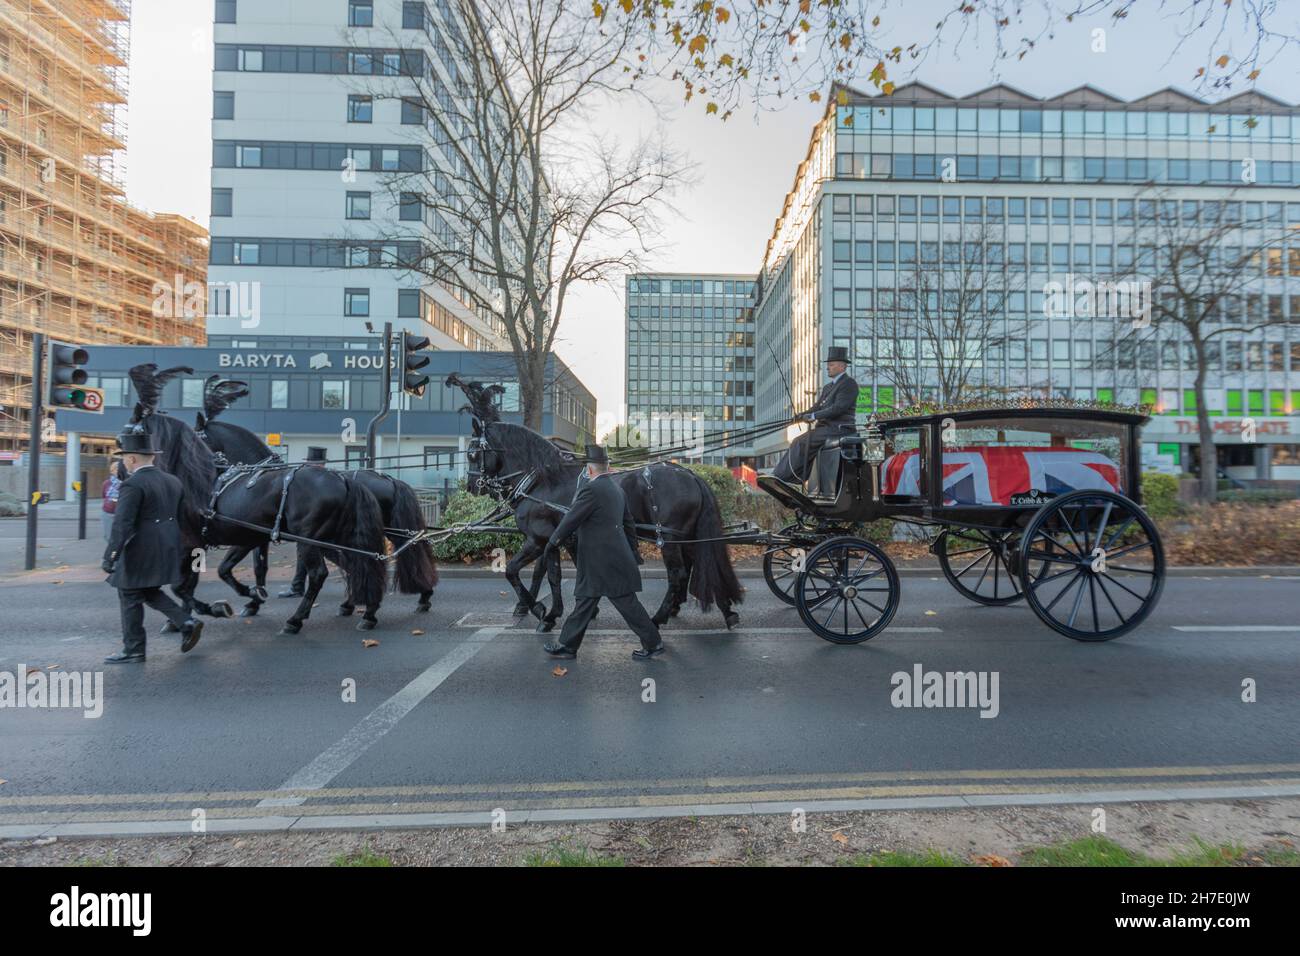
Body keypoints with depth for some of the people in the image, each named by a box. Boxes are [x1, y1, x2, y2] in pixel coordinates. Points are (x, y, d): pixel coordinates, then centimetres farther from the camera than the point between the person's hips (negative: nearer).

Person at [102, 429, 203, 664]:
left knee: (130, 597, 7)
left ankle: (134, 651, 16)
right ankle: (187, 623, 7)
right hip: (167, 549, 8)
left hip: (141, 553, -8)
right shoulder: (173, 480, 9)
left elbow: (121, 524, -21)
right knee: (150, 592, 21)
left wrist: (109, 557, -20)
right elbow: (179, 516, 16)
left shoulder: (132, 485, -15)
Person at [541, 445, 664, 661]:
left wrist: (552, 543, -1)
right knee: (585, 601, 14)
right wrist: (632, 551, 25)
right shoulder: (616, 488, 12)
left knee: (626, 603, 1)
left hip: (604, 561, -9)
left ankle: (653, 644, 11)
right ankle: (567, 645, 21)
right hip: (615, 557, 9)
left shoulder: (591, 489, -16)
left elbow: (570, 521, -13)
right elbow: (629, 523, 17)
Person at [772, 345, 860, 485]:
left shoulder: (849, 384, -7)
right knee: (799, 443, -7)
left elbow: (838, 408, -18)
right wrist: (802, 415, -2)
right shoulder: (827, 387, 22)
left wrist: (813, 416, -19)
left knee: (801, 443, -19)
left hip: (840, 428, -9)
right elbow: (816, 407, 17)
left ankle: (781, 477, -16)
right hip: (826, 426, 9)